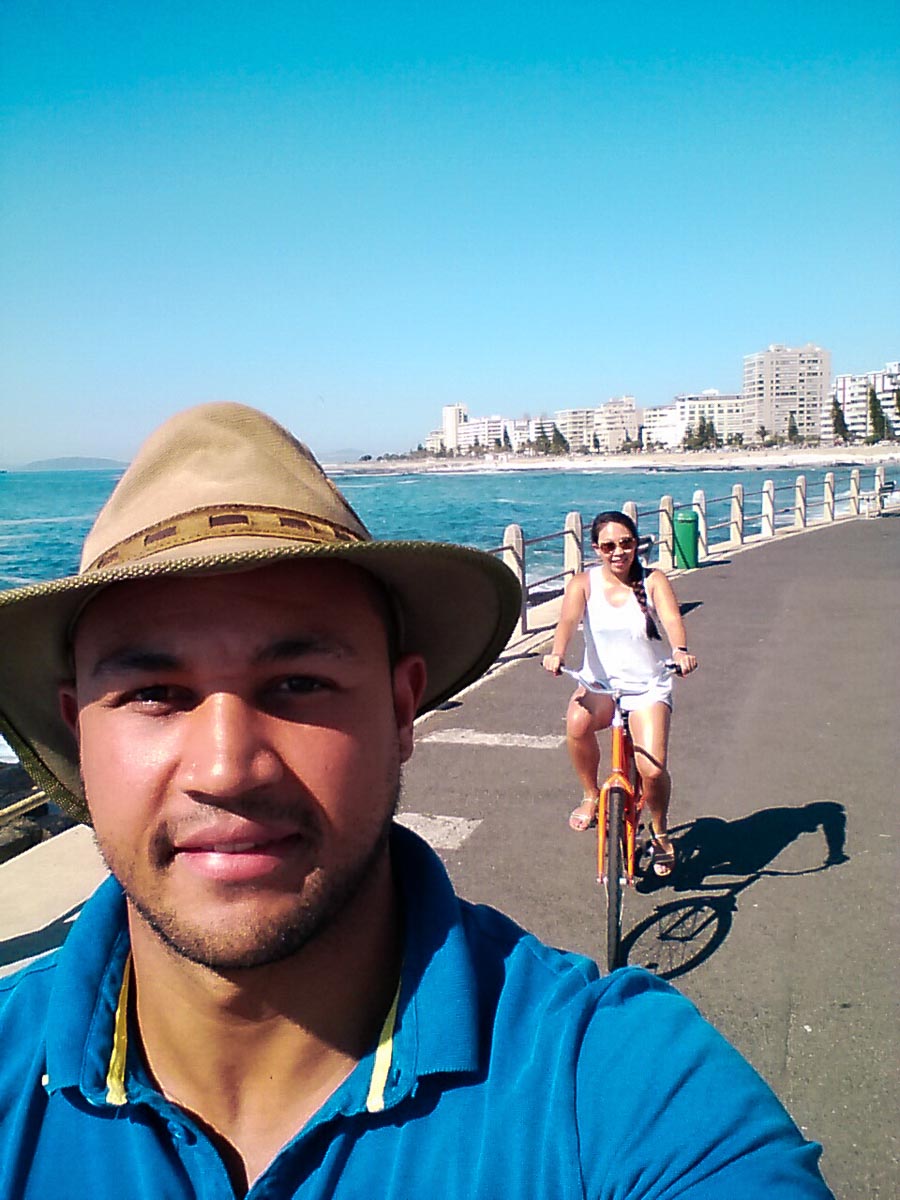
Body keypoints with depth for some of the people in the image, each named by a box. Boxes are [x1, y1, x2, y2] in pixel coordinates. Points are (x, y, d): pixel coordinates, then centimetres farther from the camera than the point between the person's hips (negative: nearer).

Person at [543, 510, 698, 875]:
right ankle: (590, 796, -6)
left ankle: (660, 831, 16)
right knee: (578, 720, -34)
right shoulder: (584, 583, -1)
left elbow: (671, 618, -20)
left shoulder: (653, 581, -2)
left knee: (652, 769, -19)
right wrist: (557, 653, -41)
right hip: (599, 684, 1)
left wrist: (680, 651, -42)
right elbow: (569, 619, -19)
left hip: (648, 688, 0)